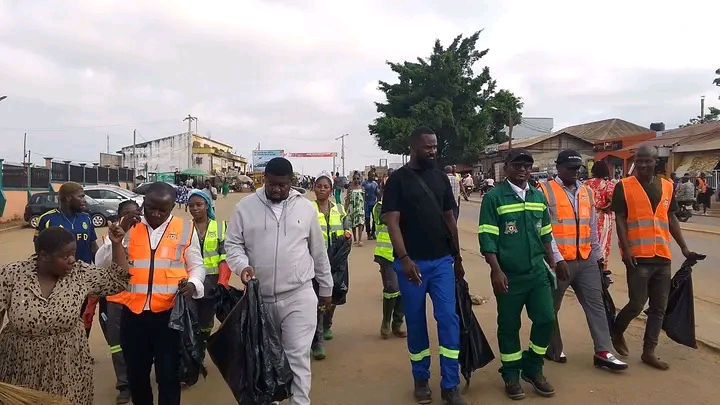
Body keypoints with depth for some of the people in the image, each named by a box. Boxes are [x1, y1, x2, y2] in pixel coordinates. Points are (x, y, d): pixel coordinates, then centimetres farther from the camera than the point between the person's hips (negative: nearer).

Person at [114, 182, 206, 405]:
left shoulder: (185, 229, 0)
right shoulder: (129, 227, 4)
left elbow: (197, 265, 8)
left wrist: (193, 283, -13)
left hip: (170, 313, -2)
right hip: (133, 313, 2)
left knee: (168, 374, 8)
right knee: (136, 373, 18)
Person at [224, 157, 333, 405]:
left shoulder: (306, 207, 1)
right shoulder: (245, 207, 0)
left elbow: (319, 251, 8)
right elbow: (232, 244, 2)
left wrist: (326, 288, 13)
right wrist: (242, 266, -19)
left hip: (299, 296, -1)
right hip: (259, 297, 2)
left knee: (298, 356, -3)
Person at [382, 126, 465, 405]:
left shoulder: (441, 178, 9)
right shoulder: (398, 179, -4)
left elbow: (450, 219, 14)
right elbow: (392, 222, -11)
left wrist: (457, 257, 15)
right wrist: (404, 259, -21)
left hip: (442, 261, 3)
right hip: (412, 262, -3)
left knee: (449, 318, -1)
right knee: (415, 322, 8)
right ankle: (421, 380, 25)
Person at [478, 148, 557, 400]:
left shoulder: (538, 196, 9)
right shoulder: (494, 197, -8)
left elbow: (545, 235, 16)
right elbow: (487, 238, -12)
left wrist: (551, 264, 15)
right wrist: (496, 270, -17)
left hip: (538, 272, 5)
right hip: (509, 275, -5)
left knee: (546, 319, 5)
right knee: (509, 326, 7)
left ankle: (533, 369, 26)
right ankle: (511, 375, 25)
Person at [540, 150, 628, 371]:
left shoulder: (586, 192, 12)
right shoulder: (545, 191, -9)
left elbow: (592, 228, 17)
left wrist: (597, 256, 16)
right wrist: (558, 259, -19)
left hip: (586, 260, 6)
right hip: (558, 261, -5)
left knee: (596, 303, 3)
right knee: (551, 307, 8)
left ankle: (603, 352, 8)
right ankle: (553, 349, 24)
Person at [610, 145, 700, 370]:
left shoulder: (667, 187, 11)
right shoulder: (624, 186, -3)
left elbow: (671, 219, 15)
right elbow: (620, 220, -5)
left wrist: (684, 248, 10)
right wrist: (626, 249, -14)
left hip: (663, 257, 5)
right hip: (638, 256, -5)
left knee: (659, 308, 8)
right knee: (637, 304, -2)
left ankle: (649, 352, 19)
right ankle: (616, 332, 25)